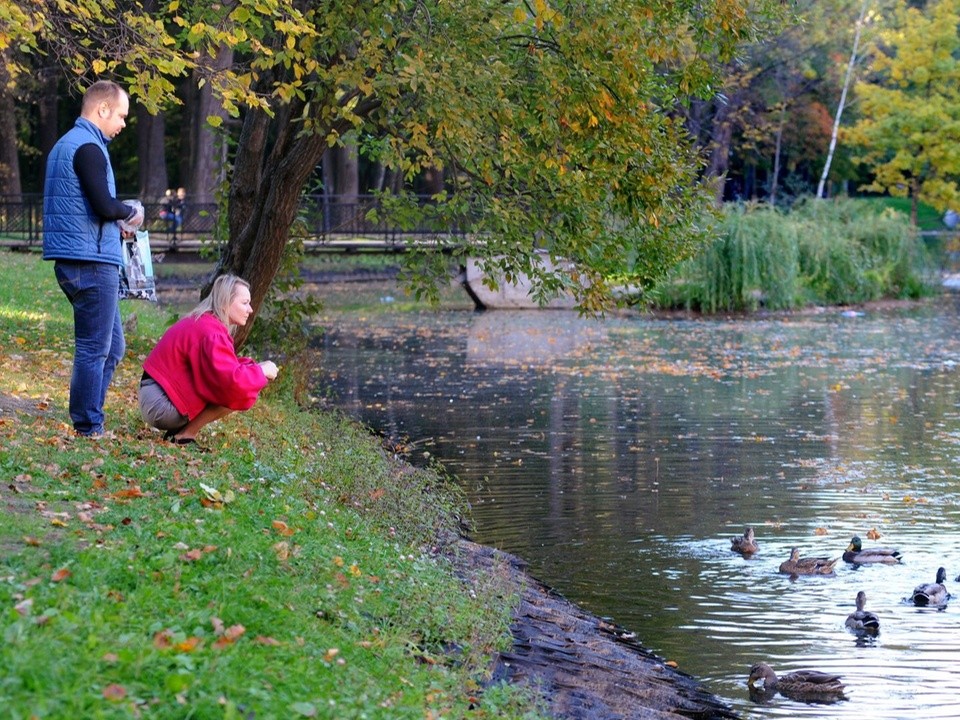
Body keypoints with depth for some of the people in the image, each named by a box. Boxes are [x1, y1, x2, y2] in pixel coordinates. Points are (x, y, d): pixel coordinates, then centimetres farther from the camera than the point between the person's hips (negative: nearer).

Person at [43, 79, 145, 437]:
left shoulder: (66, 144, 19)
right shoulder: (89, 147, -13)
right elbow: (105, 205, -21)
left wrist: (115, 220, 12)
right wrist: (131, 212, -2)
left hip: (73, 260, 10)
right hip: (92, 263, -10)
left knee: (111, 347, 15)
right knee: (95, 349, -5)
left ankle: (87, 422, 17)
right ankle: (88, 428, -2)